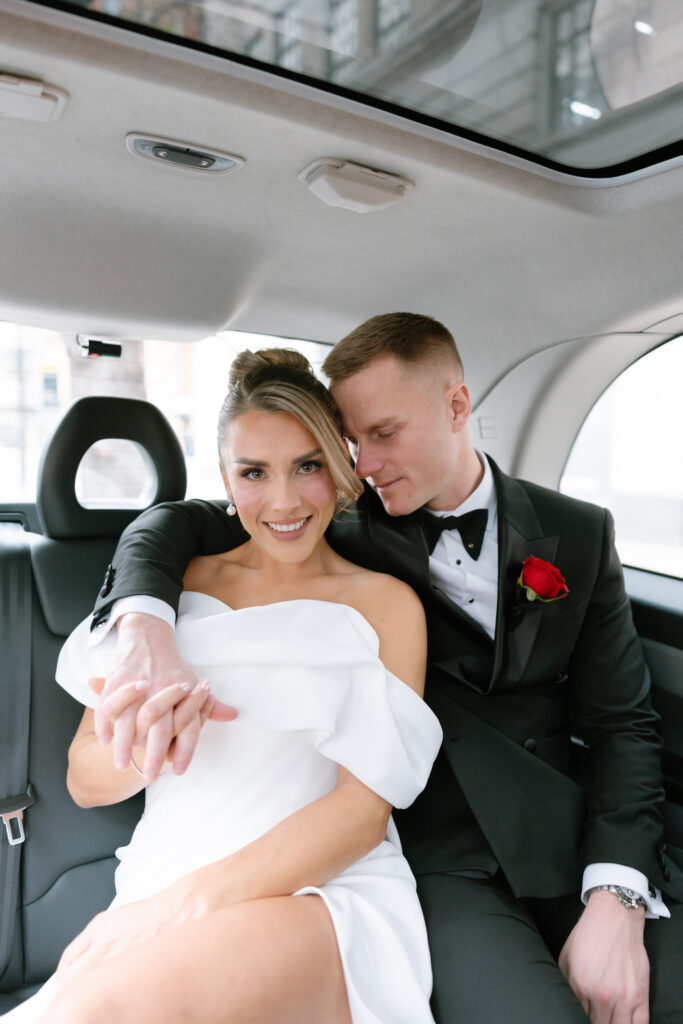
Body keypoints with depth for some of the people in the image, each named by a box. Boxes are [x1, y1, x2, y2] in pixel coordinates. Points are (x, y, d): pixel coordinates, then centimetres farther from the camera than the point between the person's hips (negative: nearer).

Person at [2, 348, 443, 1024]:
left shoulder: (386, 603, 1)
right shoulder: (180, 584, 9)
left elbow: (365, 806, -7)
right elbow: (85, 783, 8)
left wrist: (195, 897, -18)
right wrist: (141, 746, -16)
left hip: (329, 890, -3)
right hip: (160, 890, 3)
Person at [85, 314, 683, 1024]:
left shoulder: (580, 534, 4)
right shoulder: (350, 528, 1)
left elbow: (622, 720, 3)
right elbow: (174, 524, -1)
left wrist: (616, 900, -10)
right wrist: (146, 625, -23)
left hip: (577, 837, 3)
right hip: (437, 851, -2)